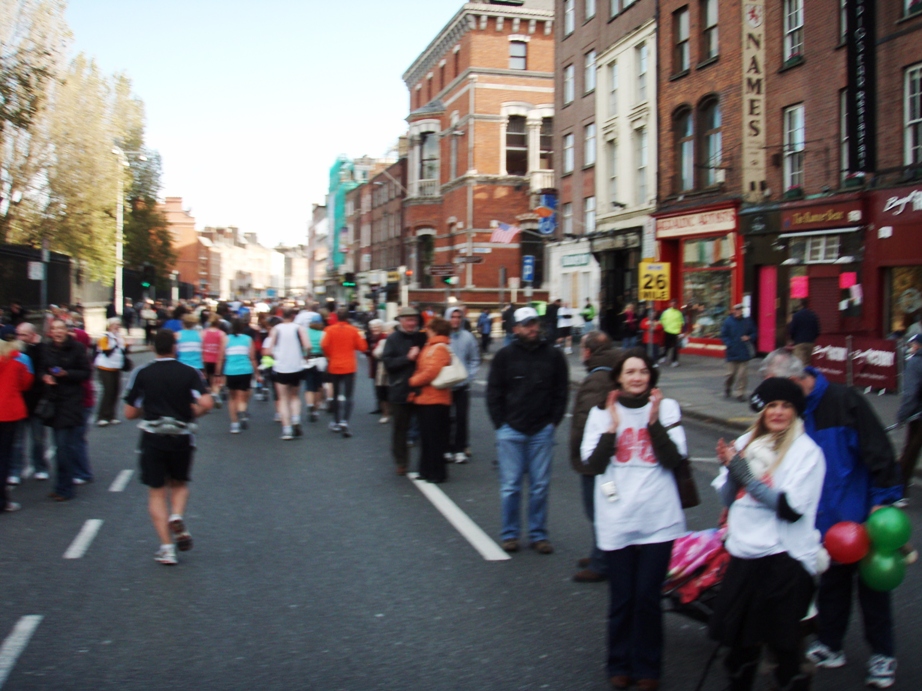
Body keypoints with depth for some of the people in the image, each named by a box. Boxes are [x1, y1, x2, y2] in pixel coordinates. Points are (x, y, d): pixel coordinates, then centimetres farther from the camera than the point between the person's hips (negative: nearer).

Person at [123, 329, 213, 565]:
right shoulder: (190, 373, -3)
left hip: (152, 438, -1)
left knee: (157, 492, 9)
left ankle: (166, 547, 2)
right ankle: (177, 517, -7)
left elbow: (130, 413, -1)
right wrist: (191, 413, 4)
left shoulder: (141, 374, -2)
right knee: (180, 484, 23)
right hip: (182, 438, 1)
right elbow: (206, 404, -16)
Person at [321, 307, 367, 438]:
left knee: (336, 395, 18)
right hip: (349, 368, -2)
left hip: (334, 367, 2)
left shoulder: (330, 329, -4)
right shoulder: (353, 330, -4)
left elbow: (324, 345, -15)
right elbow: (362, 347, -3)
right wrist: (361, 337, 14)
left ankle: (336, 422, 26)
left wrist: (329, 356, 2)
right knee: (348, 396, -2)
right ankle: (344, 421, -21)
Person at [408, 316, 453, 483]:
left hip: (434, 400, -9)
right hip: (424, 398, 9)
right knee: (426, 437, 14)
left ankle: (437, 473, 8)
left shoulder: (439, 348, -14)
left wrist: (413, 381, -9)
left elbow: (431, 372, -22)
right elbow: (421, 368, 17)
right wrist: (415, 385, 2)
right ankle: (426, 470, 23)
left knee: (434, 438, -1)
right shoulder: (429, 346, 15)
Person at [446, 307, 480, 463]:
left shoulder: (468, 337, -1)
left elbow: (475, 360, 5)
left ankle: (461, 449, 13)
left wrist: (469, 376, -5)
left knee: (462, 417, 4)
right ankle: (447, 449, 14)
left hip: (462, 385, 1)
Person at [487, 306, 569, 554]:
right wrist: (500, 424, -1)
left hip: (542, 431, 1)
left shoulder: (553, 355, 4)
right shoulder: (505, 356, 1)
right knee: (510, 486, 3)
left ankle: (538, 534, 17)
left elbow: (561, 392, 8)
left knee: (540, 486, 6)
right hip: (511, 431, -1)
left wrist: (554, 421, 1)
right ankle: (510, 534, 15)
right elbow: (494, 393, 5)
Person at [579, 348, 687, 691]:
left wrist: (654, 422, -15)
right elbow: (592, 465, -4)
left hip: (658, 520, 0)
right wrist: (612, 428, -13)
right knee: (621, 599, 7)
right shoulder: (602, 413, 3)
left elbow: (674, 459, -7)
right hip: (616, 521, 1)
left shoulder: (667, 408, 3)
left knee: (648, 598, 2)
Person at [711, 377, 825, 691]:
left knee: (783, 641, 0)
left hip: (784, 558, -5)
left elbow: (792, 508, -16)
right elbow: (727, 499, 10)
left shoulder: (806, 451, -6)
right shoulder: (745, 443, 9)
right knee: (740, 636, 15)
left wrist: (747, 476, -17)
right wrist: (729, 468, -8)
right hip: (743, 552, 5)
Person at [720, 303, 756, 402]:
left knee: (743, 374, -2)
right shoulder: (728, 322, -4)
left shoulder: (747, 321, 2)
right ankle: (727, 390, 30)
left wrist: (749, 337, -7)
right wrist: (729, 344, -15)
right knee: (731, 373, 5)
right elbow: (723, 336, -1)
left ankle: (740, 393, 7)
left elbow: (753, 333, 13)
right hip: (732, 353, -1)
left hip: (744, 353, 1)